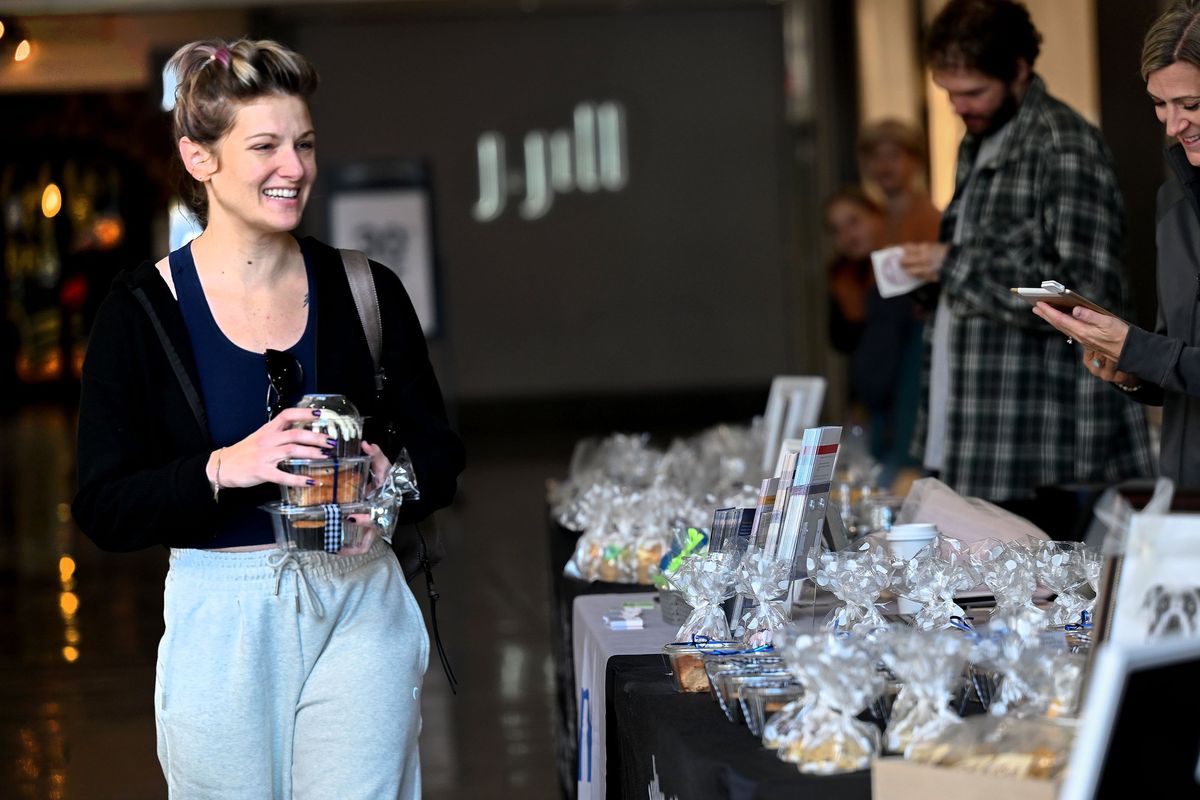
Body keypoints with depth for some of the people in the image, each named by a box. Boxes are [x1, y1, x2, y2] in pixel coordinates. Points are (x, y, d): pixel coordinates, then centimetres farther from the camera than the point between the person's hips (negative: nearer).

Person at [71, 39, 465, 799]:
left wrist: (391, 481, -14)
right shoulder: (144, 309, -4)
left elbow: (441, 457, 9)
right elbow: (105, 510, -8)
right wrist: (227, 467, -24)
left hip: (359, 610, 1)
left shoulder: (366, 290, 3)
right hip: (220, 623, -1)